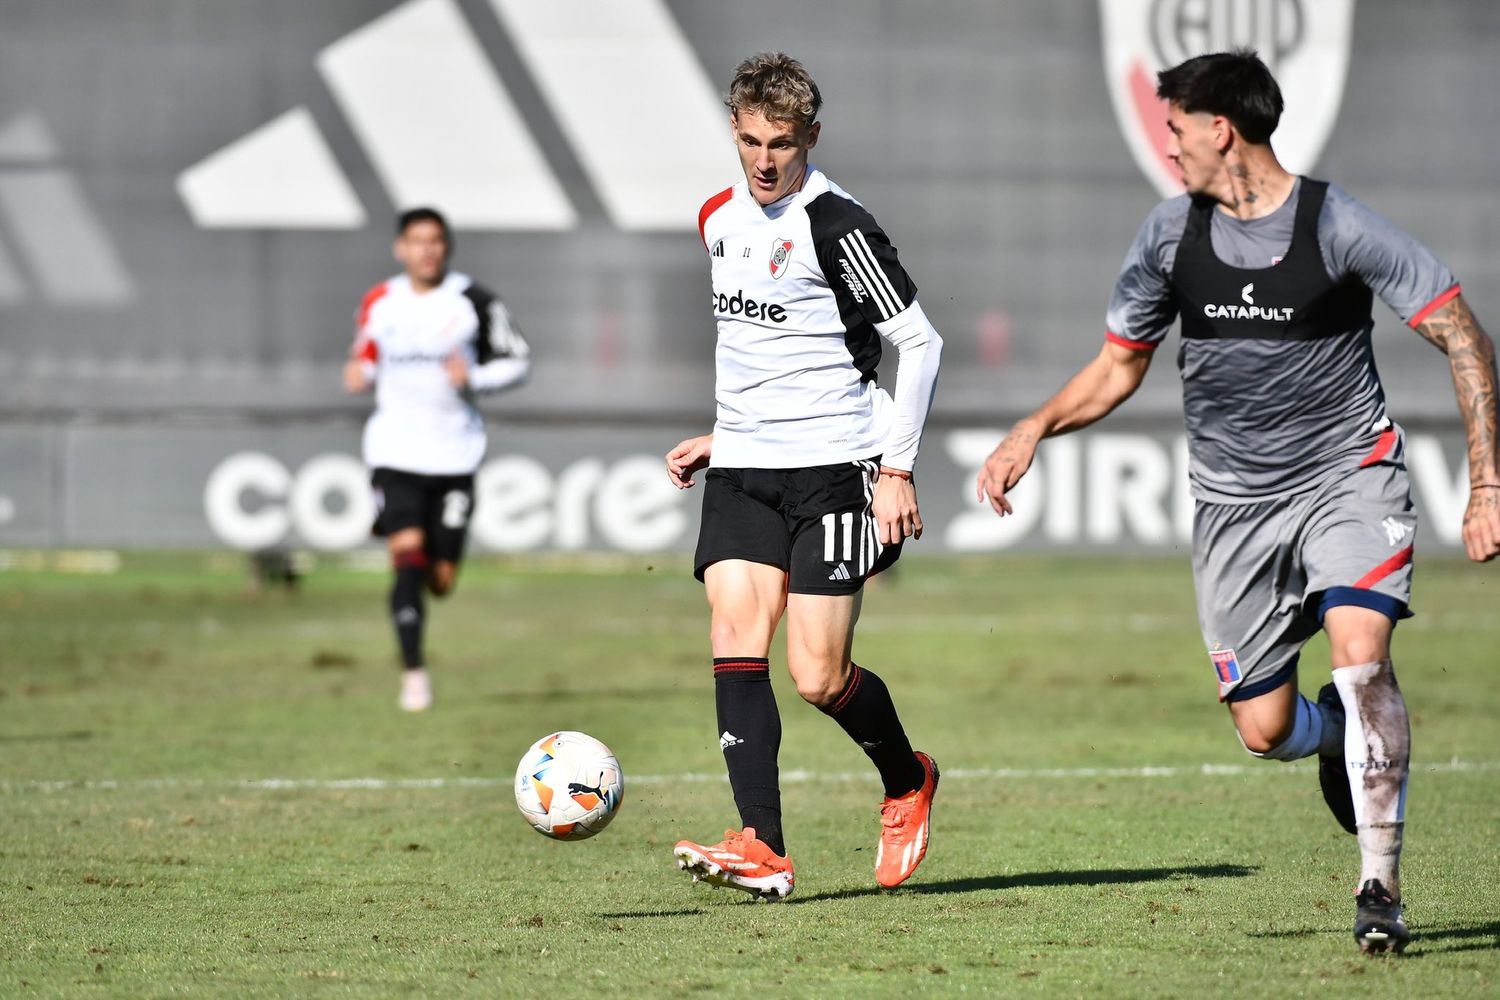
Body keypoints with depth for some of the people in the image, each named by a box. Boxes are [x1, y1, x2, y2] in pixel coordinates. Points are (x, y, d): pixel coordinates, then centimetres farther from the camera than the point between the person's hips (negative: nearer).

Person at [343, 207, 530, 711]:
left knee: (441, 580, 3)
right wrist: (359, 373, -5)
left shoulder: (475, 301, -2)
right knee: (407, 552, -19)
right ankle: (414, 672, -11)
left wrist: (475, 377, -15)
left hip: (454, 455, 0)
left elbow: (517, 361, 3)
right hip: (395, 451, 0)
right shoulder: (379, 304, 5)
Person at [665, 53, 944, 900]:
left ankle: (908, 782, 24)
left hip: (833, 471, -6)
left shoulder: (835, 226, -11)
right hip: (744, 472, 6)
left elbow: (919, 342, -9)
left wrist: (898, 469, -13)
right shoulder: (721, 219, 13)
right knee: (736, 640, -12)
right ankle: (764, 852, -18)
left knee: (819, 676, -7)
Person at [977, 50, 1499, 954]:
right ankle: (1341, 739, 37)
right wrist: (1036, 428, -5)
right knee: (1264, 730, -1)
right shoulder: (1171, 236, 0)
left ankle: (1380, 886, -16)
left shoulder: (1338, 226, -13)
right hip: (1235, 499, 4)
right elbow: (1118, 367, 13)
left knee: (1360, 652, -26)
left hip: (1348, 473, -4)